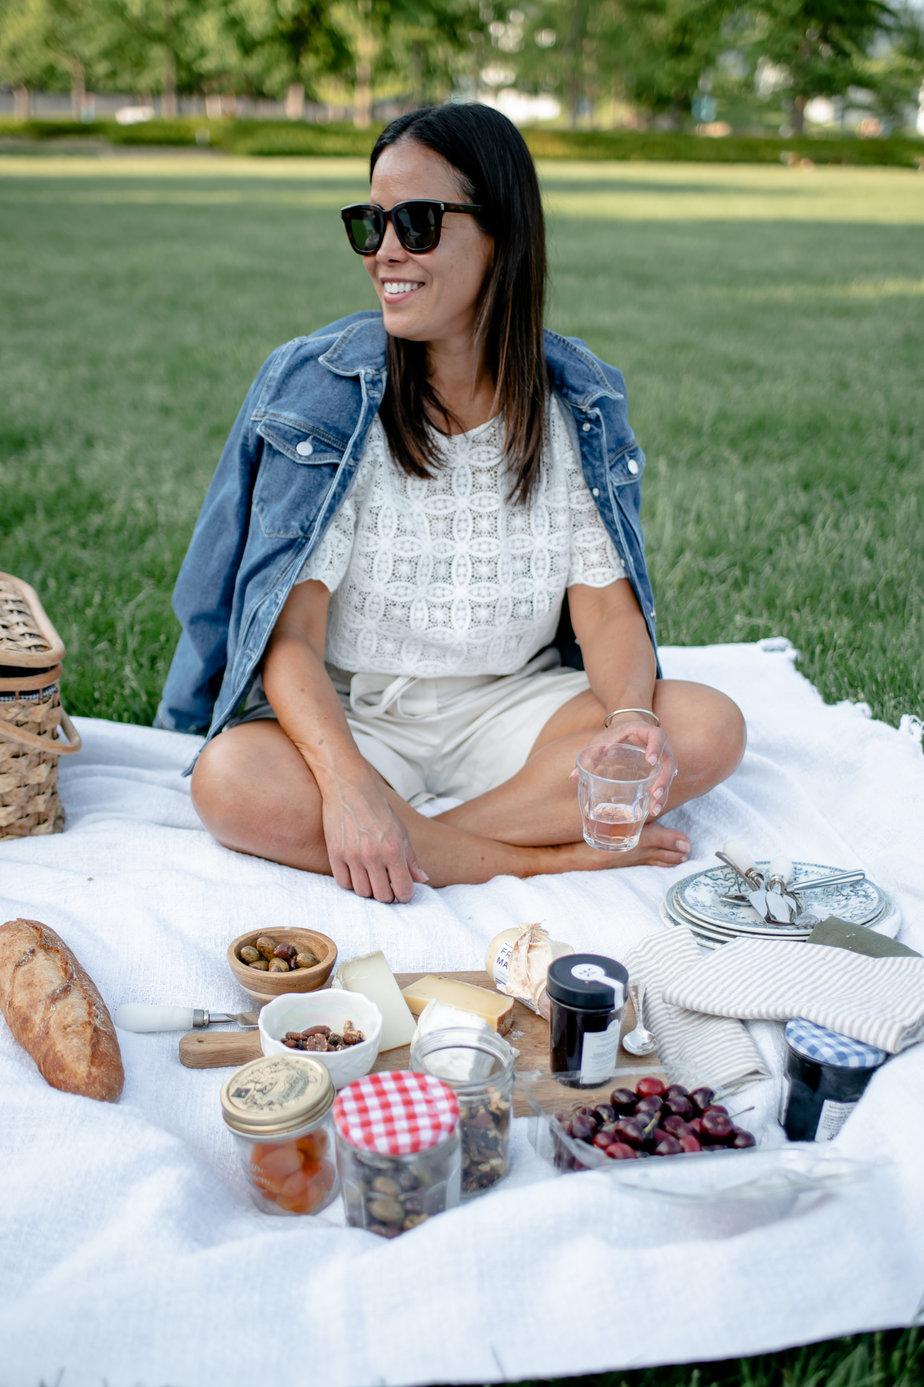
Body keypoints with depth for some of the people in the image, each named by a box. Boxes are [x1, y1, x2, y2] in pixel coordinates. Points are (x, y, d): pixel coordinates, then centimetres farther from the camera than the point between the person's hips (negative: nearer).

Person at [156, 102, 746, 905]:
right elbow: (290, 627, -17)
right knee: (233, 785, -33)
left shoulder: (577, 401, -3)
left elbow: (606, 601, -5)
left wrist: (630, 718, -28)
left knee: (709, 729, -20)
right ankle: (561, 856, -23)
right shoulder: (321, 388, -11)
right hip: (349, 712, -1)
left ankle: (425, 844, -21)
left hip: (512, 706, 2)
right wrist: (345, 782, -34)